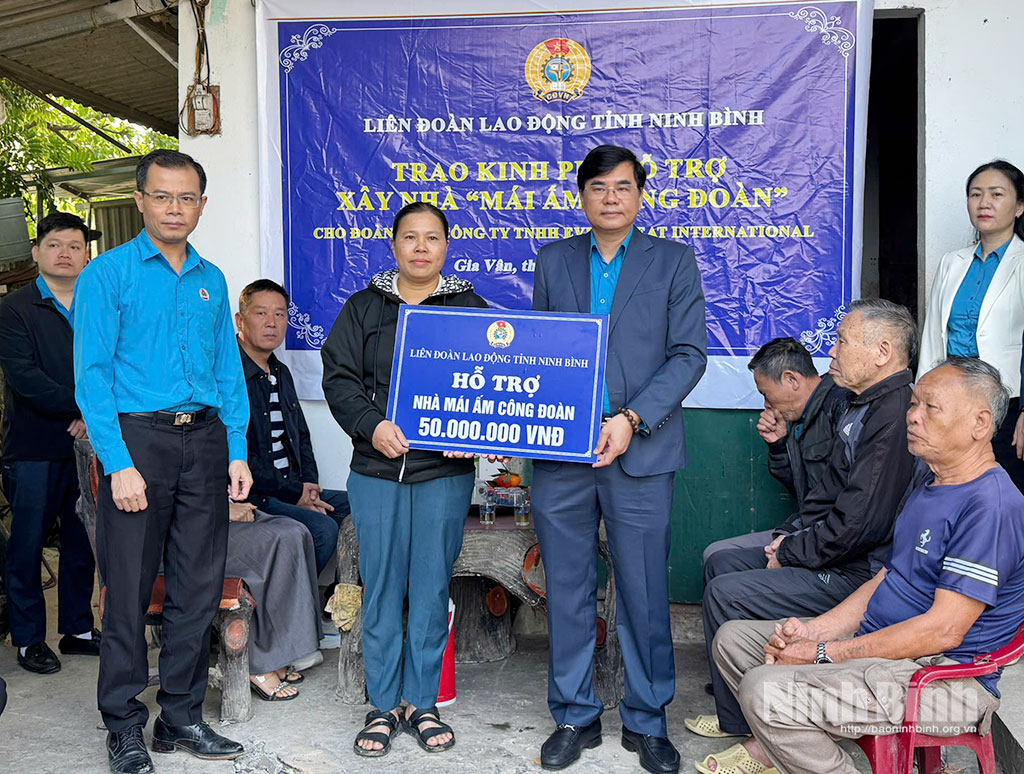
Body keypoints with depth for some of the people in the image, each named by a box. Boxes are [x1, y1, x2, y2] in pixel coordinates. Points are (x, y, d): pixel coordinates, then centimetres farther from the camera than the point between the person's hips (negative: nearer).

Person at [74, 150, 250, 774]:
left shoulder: (212, 280, 13)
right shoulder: (108, 273, -1)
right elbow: (92, 375, -7)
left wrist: (238, 452, 5)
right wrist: (119, 464, -15)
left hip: (204, 441, 5)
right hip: (137, 439, -4)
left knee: (200, 588, 8)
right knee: (130, 589, 2)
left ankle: (182, 716, 23)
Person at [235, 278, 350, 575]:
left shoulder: (281, 373, 18)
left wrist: (308, 485, 5)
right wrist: (293, 494, -15)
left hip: (293, 490, 9)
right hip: (250, 495, -9)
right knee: (323, 528, -26)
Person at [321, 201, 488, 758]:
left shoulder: (470, 308, 8)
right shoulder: (364, 307, 9)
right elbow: (338, 376, 3)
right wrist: (372, 426, -13)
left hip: (446, 471, 0)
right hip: (376, 468, 0)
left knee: (432, 588, 6)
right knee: (381, 589, 5)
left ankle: (422, 702, 20)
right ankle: (381, 706, 18)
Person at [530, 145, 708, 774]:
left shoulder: (674, 260, 6)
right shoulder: (552, 261, 14)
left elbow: (688, 353, -2)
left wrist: (631, 420, -13)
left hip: (639, 453, -2)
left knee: (645, 592, 4)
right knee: (568, 590, 10)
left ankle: (647, 721, 23)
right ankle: (575, 716, 26)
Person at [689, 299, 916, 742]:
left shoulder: (896, 416, -24)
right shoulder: (864, 406, 12)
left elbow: (859, 523, -27)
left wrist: (789, 554, -14)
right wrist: (789, 536, 7)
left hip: (857, 574, -11)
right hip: (837, 556, 11)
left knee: (725, 594, -14)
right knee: (721, 564, 13)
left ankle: (745, 723, 2)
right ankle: (734, 693, 21)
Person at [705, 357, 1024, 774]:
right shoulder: (928, 489, 14)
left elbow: (944, 630, -24)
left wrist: (825, 654, -19)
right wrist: (812, 630, 0)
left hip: (944, 677, -10)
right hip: (875, 640, 10)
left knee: (765, 690, -27)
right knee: (733, 638, 8)